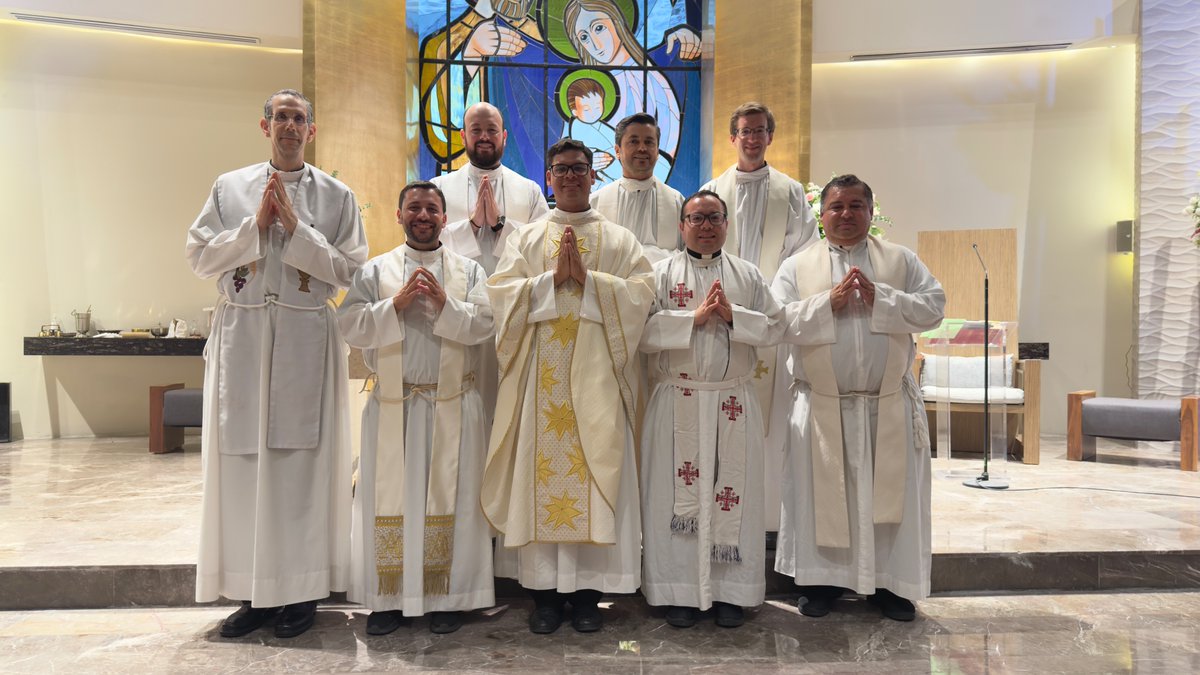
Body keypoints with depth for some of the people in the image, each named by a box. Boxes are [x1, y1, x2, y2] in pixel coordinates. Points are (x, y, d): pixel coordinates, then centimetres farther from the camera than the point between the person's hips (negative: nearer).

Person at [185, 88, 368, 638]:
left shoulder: (336, 196, 7)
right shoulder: (229, 188, 12)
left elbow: (350, 269, -2)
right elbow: (200, 256, 5)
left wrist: (295, 227, -9)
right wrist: (256, 224, -6)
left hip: (307, 340, -2)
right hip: (241, 336, 2)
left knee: (302, 460, 0)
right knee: (242, 460, 3)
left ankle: (301, 589, 11)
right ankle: (253, 589, 14)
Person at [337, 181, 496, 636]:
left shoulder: (469, 270, 7)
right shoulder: (375, 270, 8)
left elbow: (483, 326, -5)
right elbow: (351, 327, -3)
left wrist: (445, 303, -17)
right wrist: (396, 303, -14)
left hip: (452, 404, 0)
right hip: (392, 405, 1)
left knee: (448, 497, 4)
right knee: (389, 497, 5)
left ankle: (447, 597, 14)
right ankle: (388, 598, 16)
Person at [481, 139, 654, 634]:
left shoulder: (620, 240, 11)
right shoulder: (525, 238, 14)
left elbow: (640, 294, -3)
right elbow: (501, 294, 0)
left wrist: (587, 278, -12)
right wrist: (553, 278, -10)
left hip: (597, 376, 0)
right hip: (541, 378, 1)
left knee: (596, 473, -2)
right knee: (540, 472, 0)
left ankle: (587, 591, 9)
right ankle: (544, 590, 11)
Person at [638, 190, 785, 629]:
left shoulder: (748, 275, 10)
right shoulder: (661, 273, 4)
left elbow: (775, 327, 3)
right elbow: (642, 331, -8)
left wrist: (732, 315, -12)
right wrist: (694, 316, -15)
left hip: (733, 404, 2)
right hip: (677, 401, -2)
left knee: (732, 491, 5)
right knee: (678, 494, 2)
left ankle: (729, 591, 16)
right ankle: (680, 591, 13)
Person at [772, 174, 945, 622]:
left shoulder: (902, 260, 9)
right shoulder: (797, 266, 7)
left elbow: (933, 307, -2)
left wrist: (880, 299, -14)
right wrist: (828, 302, -15)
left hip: (890, 405, 1)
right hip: (822, 407, -1)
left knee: (890, 494, 6)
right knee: (823, 493, 4)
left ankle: (890, 582, 20)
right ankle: (822, 578, 17)